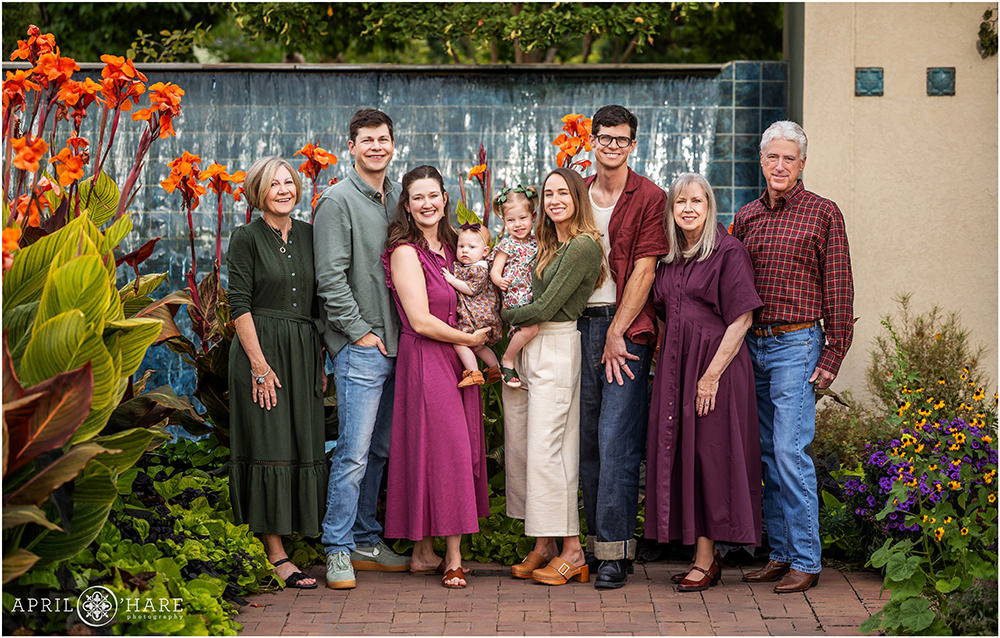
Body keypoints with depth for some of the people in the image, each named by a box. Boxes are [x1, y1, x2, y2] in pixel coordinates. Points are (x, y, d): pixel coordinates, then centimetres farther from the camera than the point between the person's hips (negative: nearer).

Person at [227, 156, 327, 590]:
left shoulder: (307, 235, 12)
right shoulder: (247, 238, -4)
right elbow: (239, 305, -9)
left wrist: (320, 360, 11)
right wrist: (260, 364, -16)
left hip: (304, 352, 6)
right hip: (260, 347, -6)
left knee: (303, 445, 6)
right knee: (269, 446, -6)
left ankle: (291, 534, 15)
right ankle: (274, 555, -3)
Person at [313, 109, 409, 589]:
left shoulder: (396, 201, 15)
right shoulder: (338, 201, -6)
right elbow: (331, 278, -12)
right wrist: (361, 331, -13)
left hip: (395, 344, 7)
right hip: (360, 347, -7)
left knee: (380, 449, 12)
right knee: (354, 452, -9)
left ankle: (367, 540, 20)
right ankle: (338, 550, -2)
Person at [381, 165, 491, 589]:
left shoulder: (448, 244, 14)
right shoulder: (405, 251, -10)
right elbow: (421, 321, -15)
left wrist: (480, 347, 10)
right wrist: (470, 340, -6)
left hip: (458, 359, 8)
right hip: (425, 359, -8)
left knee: (460, 450, 6)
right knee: (443, 449, -7)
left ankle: (425, 552, 12)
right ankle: (451, 557, -2)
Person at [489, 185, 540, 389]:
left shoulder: (536, 242, 10)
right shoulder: (506, 245, -6)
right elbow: (495, 271, -9)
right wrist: (500, 280, -28)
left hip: (533, 296, 7)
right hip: (514, 296, -7)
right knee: (531, 328, -20)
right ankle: (507, 360, -5)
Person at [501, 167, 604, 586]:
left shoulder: (583, 246, -10)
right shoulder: (548, 245, 17)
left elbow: (547, 307, -13)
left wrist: (505, 316, 0)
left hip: (556, 351, -9)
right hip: (523, 351, 9)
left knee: (546, 450, -10)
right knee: (520, 447, 7)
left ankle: (571, 551, -2)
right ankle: (543, 546, 14)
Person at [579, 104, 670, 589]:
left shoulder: (649, 198, -2)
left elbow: (644, 271, -7)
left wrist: (616, 332, -11)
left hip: (626, 328, -5)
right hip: (579, 324, 5)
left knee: (616, 441, -9)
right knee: (587, 439, 8)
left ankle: (615, 552, -5)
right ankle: (596, 540, 16)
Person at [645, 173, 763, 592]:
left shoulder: (728, 251, -7)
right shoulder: (669, 258, 13)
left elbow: (741, 320, -12)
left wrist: (712, 374, -17)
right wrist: (669, 364, 8)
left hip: (716, 363, -7)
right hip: (674, 366, 7)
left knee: (709, 455, -5)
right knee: (678, 455, 7)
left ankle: (706, 559, 2)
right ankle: (702, 557, 15)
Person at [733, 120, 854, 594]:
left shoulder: (823, 213, -2)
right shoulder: (746, 217, 13)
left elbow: (838, 289, -3)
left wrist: (832, 356, -7)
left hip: (796, 345, -5)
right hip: (751, 345, 6)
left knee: (790, 452, -11)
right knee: (766, 455, 8)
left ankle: (806, 561, -3)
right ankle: (781, 554, 16)